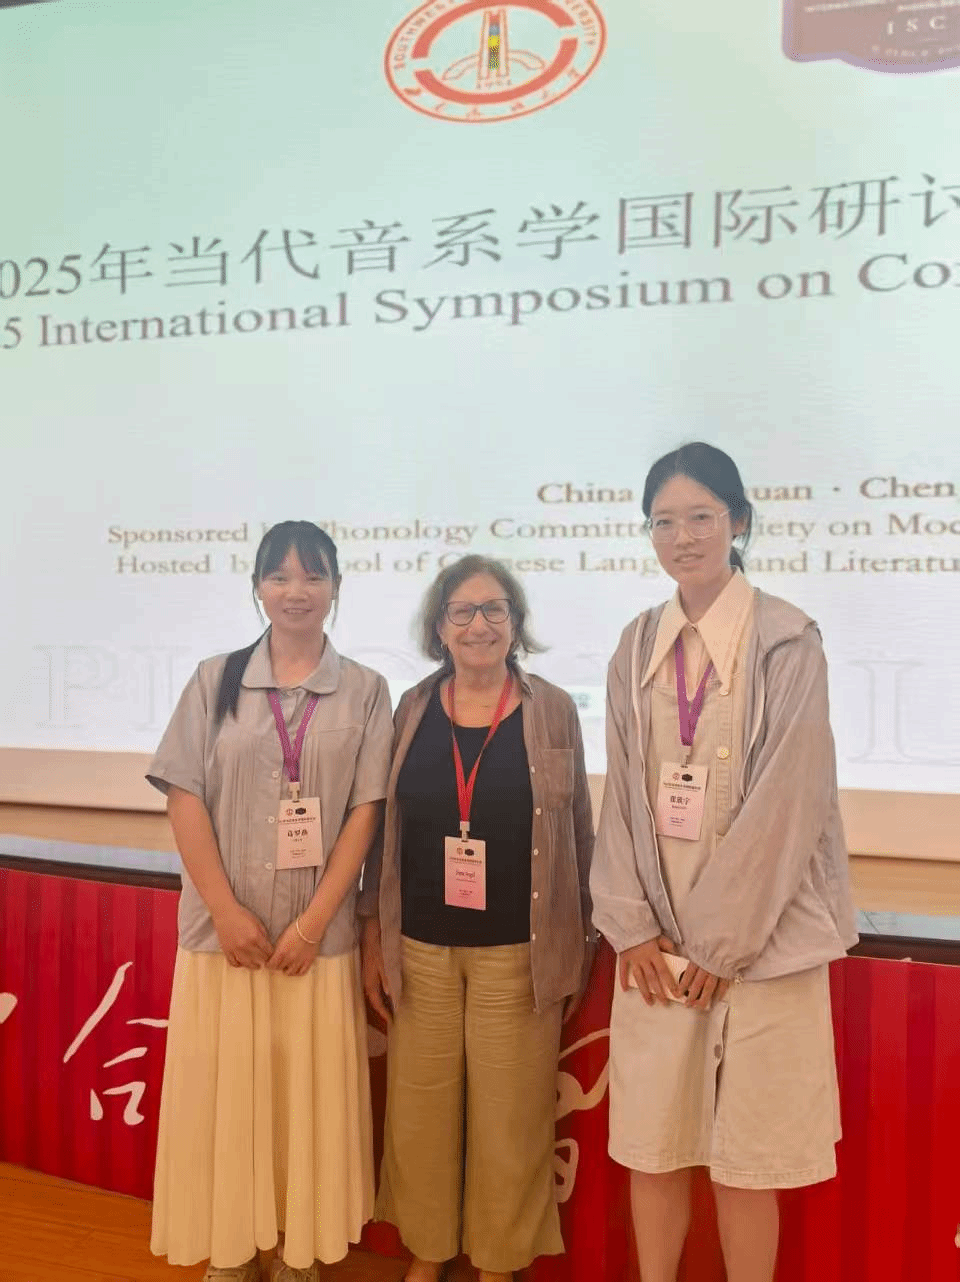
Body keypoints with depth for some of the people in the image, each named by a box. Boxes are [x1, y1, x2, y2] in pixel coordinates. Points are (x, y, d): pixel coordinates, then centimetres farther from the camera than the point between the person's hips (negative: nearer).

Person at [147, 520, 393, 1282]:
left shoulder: (365, 691, 2)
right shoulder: (215, 680, 3)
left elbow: (365, 812, -3)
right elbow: (185, 799, -1)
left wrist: (314, 920, -10)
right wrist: (227, 911, -9)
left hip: (320, 935, 0)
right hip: (223, 930, 1)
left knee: (309, 1098, 9)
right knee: (222, 1095, 9)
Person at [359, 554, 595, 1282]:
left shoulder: (553, 710, -4)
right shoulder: (413, 709, 2)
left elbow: (578, 834, 1)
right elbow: (383, 827, 6)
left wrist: (578, 948, 2)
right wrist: (373, 937, 5)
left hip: (518, 951, -2)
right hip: (420, 947, 2)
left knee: (508, 1119, 9)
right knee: (420, 1113, 13)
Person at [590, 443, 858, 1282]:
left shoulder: (788, 641, -7)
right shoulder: (639, 646, 5)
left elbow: (787, 799, -11)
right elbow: (622, 792, 4)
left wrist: (720, 941, -10)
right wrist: (633, 926, -2)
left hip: (758, 936, -3)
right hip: (656, 937, 4)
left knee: (746, 1155, 9)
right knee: (651, 1142, 12)